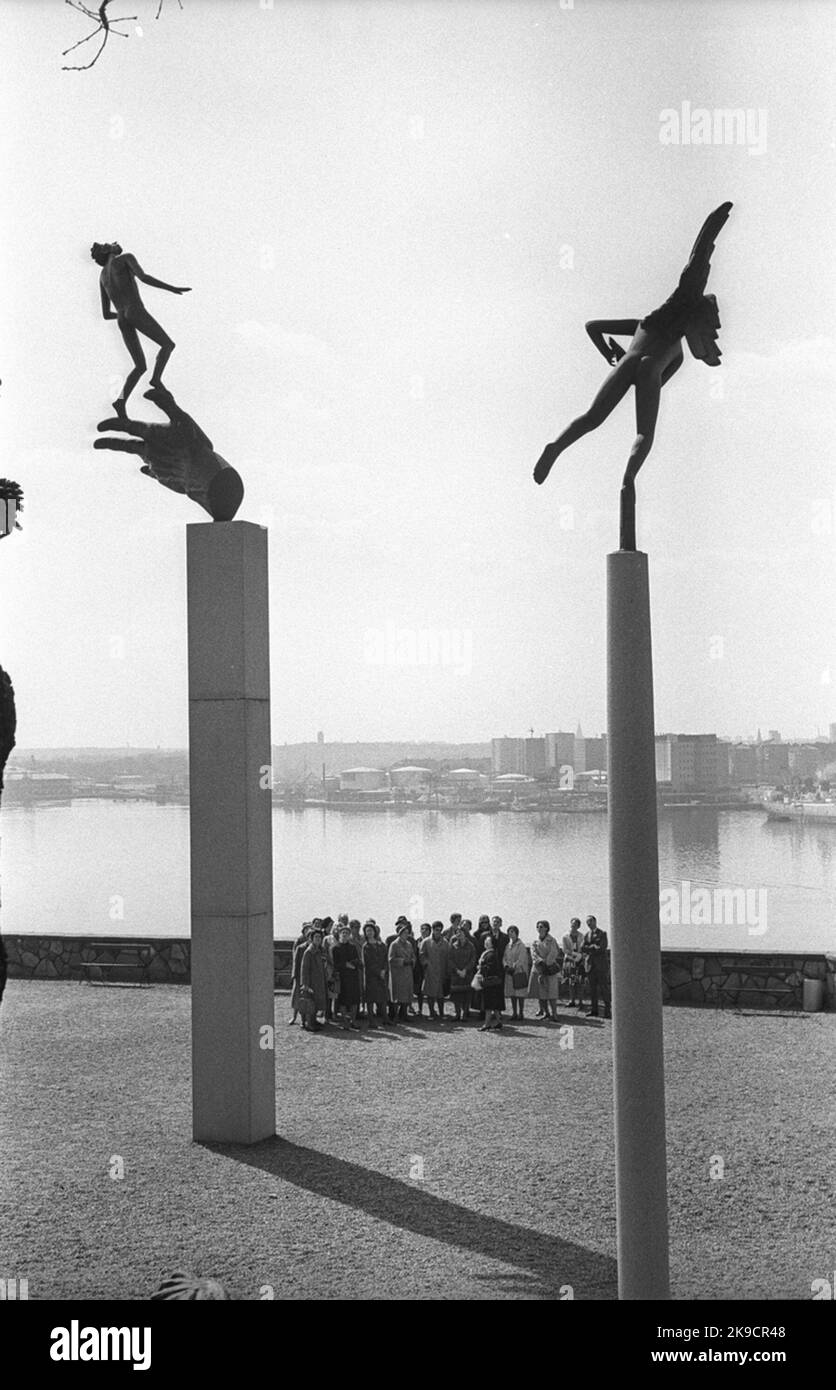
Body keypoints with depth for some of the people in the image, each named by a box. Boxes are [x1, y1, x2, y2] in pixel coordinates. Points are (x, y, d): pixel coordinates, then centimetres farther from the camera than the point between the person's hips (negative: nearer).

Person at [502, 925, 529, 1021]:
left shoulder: (521, 945, -5)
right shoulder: (508, 945, 14)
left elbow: (521, 959, -11)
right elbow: (504, 958, 12)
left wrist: (514, 967, -17)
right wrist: (506, 966, -6)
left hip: (519, 971, -6)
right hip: (509, 973, 6)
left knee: (520, 993, -5)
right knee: (512, 993, 6)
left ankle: (521, 1013, 0)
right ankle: (514, 1012, 12)